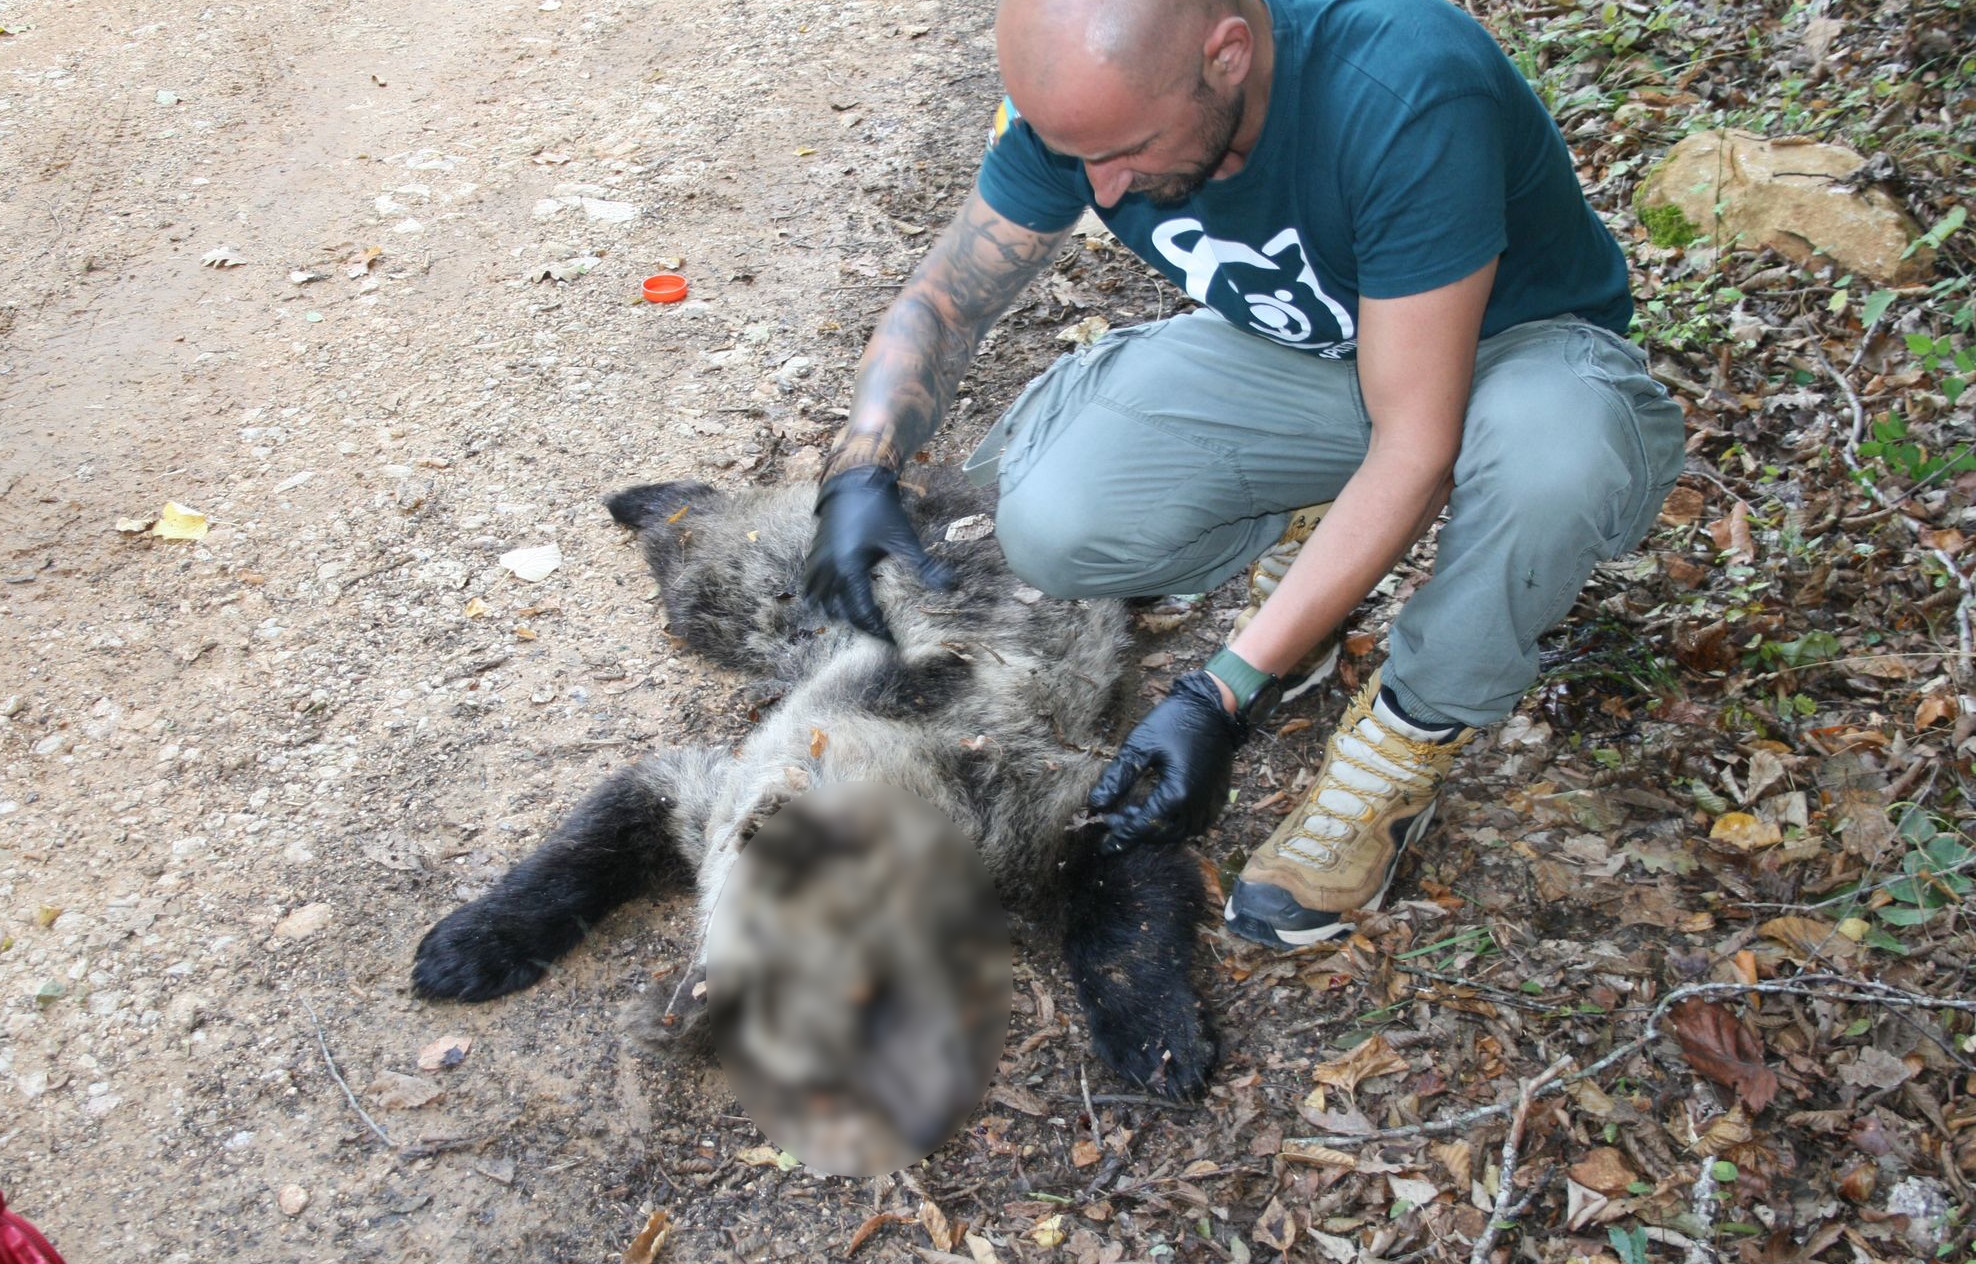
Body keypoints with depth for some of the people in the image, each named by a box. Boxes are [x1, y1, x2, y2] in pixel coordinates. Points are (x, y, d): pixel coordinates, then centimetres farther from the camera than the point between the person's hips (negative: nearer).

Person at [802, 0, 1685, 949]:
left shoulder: (1407, 92, -36)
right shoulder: (1087, 90, -19)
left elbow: (1416, 447, -34)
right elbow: (943, 301, -7)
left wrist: (1226, 693, -37)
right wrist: (860, 473, -25)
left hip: (1513, 350, -3)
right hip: (1297, 357, 4)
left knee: (1548, 445, -41)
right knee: (1051, 522, -23)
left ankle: (1410, 737, -13)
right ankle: (1297, 538, 7)